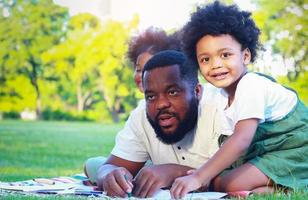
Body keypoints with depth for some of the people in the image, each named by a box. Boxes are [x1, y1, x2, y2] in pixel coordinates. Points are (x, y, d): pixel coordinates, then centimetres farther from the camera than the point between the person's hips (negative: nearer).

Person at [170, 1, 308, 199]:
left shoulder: (251, 86, -22)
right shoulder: (219, 97, 7)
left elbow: (242, 139, -33)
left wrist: (198, 178, -40)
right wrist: (203, 173, -13)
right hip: (265, 151, 10)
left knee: (230, 184, -24)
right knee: (217, 180, -5)